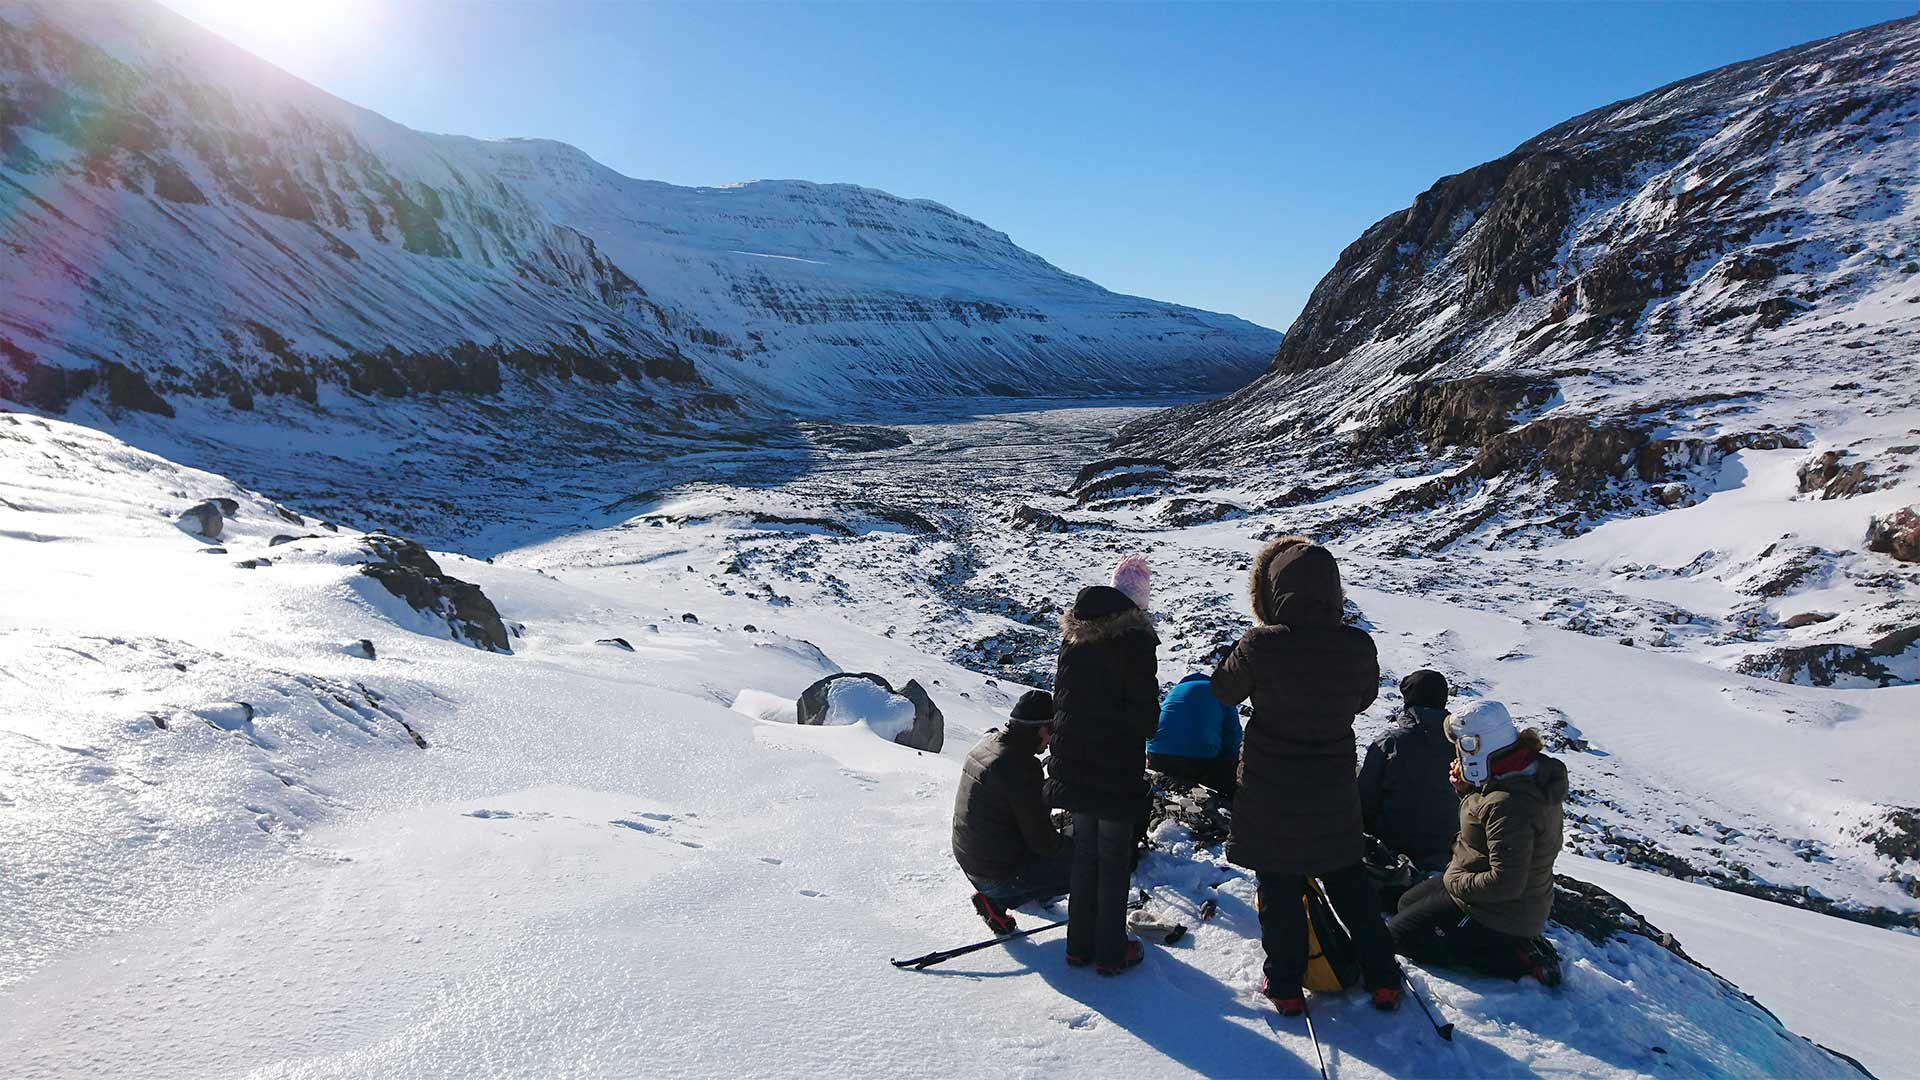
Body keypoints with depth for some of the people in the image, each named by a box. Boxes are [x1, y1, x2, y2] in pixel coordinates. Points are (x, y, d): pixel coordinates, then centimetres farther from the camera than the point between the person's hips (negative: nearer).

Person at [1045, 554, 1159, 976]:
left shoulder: (1074, 633, 3)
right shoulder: (1135, 640, -17)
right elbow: (1146, 715, -15)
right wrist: (1144, 727, 7)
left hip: (1073, 764, 6)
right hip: (1117, 769, -6)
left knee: (1084, 851, 18)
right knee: (1114, 860, 8)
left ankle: (1080, 944, 26)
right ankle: (1111, 952, 18)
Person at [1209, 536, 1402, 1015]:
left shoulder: (1261, 645, -23)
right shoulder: (1358, 646, -14)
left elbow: (1224, 691, -5)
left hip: (1270, 794, -3)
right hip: (1335, 792, 3)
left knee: (1278, 887, 14)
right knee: (1350, 884, 23)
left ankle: (1286, 986, 23)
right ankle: (1382, 979, 30)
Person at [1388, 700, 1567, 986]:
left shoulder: (1510, 804, -35)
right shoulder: (1530, 769, -3)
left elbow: (1505, 884, -33)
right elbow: (1485, 812, 13)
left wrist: (1456, 883, -17)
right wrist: (1467, 789, -5)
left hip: (1500, 913, -10)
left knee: (1400, 936, 0)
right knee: (1407, 903, 23)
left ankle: (1517, 959, -3)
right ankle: (1517, 942, 13)